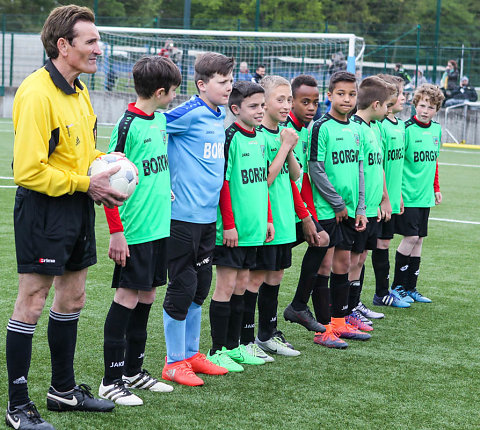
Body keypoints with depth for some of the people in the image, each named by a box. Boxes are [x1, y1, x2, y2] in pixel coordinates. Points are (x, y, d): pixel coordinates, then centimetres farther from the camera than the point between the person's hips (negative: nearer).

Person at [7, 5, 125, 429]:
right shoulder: (37, 93, -19)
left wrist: (103, 170, 4)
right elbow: (28, 170, -23)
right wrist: (85, 184, -17)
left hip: (78, 206, 9)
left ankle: (63, 390, 32)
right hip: (43, 208, -9)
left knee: (72, 299, 17)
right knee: (31, 304, -2)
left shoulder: (78, 89, 11)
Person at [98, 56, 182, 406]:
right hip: (134, 229, -8)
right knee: (128, 296, -4)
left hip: (160, 226, 8)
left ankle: (134, 370, 22)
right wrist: (116, 233, -18)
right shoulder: (128, 125, -15)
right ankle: (112, 379, 3)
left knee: (146, 295, 12)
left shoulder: (160, 120, 9)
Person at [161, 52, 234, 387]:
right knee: (182, 287, -1)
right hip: (184, 216, -8)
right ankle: (174, 362, 10)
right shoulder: (189, 114, -13)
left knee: (200, 287, 15)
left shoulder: (220, 116, 11)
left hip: (208, 217, 8)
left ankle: (191, 353, 27)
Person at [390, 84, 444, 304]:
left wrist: (436, 188, 21)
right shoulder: (406, 129, -13)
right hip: (408, 195, -7)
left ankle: (410, 288, 17)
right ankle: (397, 287, 5)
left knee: (418, 239, 9)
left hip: (425, 195, 7)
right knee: (410, 237, -8)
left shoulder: (436, 129, 9)